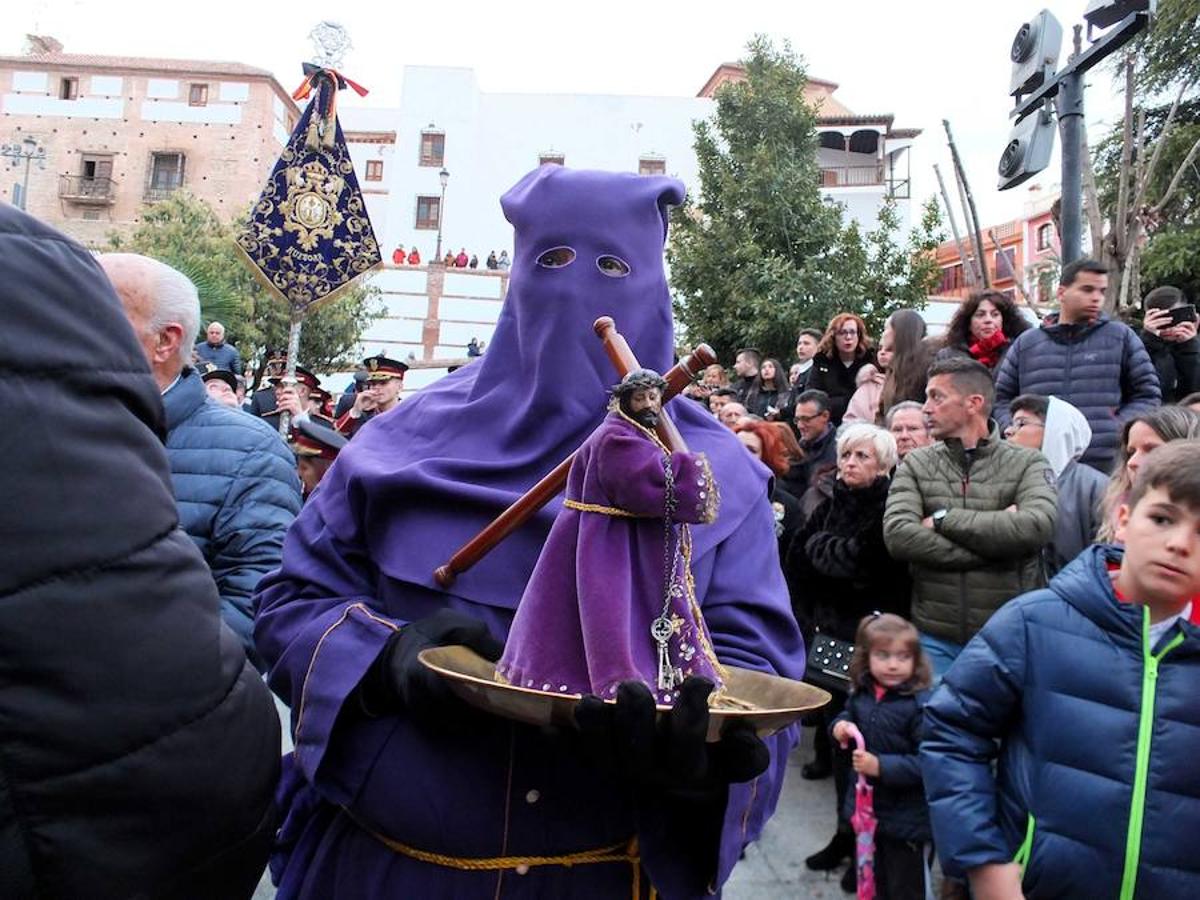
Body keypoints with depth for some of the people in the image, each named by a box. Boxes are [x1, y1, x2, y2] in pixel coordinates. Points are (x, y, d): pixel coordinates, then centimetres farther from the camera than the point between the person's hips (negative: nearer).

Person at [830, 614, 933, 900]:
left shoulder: (921, 705, -25)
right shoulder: (861, 694, -4)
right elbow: (848, 715, 16)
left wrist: (881, 766, -29)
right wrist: (840, 726, -5)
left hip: (907, 821, -6)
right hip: (867, 808, 6)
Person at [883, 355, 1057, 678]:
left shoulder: (1027, 463, 0)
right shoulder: (916, 464, 3)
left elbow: (1038, 526, -20)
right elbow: (898, 534, -13)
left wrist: (944, 519, -15)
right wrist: (996, 537, -16)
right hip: (935, 638, 1)